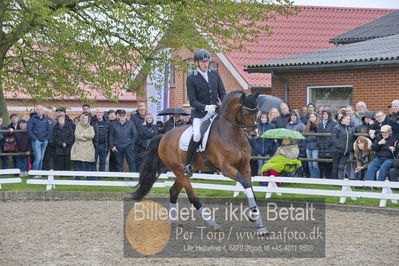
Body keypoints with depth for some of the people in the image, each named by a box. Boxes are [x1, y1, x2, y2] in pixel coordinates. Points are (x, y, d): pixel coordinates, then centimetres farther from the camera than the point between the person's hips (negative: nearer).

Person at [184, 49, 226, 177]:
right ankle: (188, 165, -14)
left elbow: (222, 93, 12)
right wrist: (206, 107, -24)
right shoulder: (191, 78, -2)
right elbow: (192, 101, -7)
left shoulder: (215, 74, 11)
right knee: (197, 135, -26)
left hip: (215, 111, 5)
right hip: (200, 114, -5)